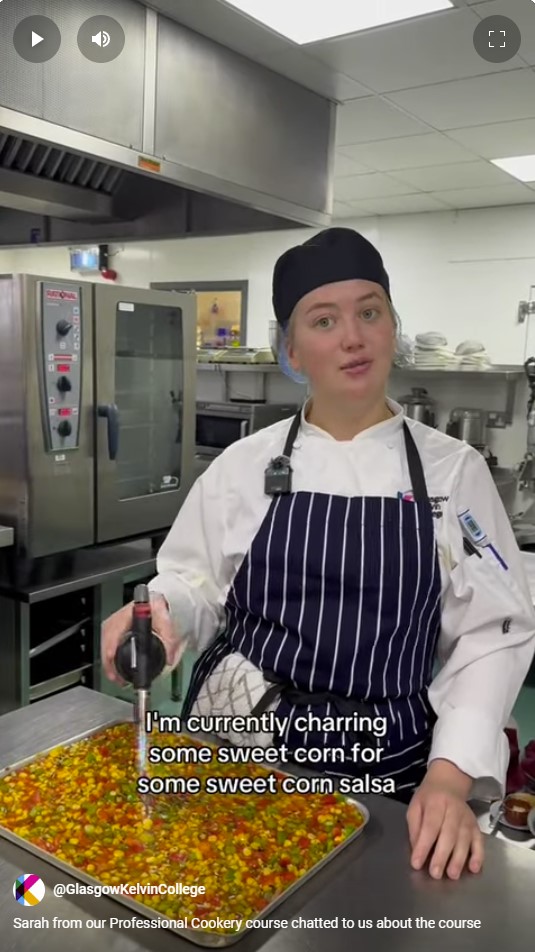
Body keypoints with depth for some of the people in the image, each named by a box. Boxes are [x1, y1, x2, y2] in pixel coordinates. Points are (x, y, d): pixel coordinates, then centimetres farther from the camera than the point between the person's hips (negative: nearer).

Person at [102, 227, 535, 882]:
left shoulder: (455, 470, -5)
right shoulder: (245, 463, -3)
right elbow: (194, 585, 4)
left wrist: (450, 776, -15)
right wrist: (160, 613, -18)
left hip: (386, 768, 0)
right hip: (235, 752, 1)